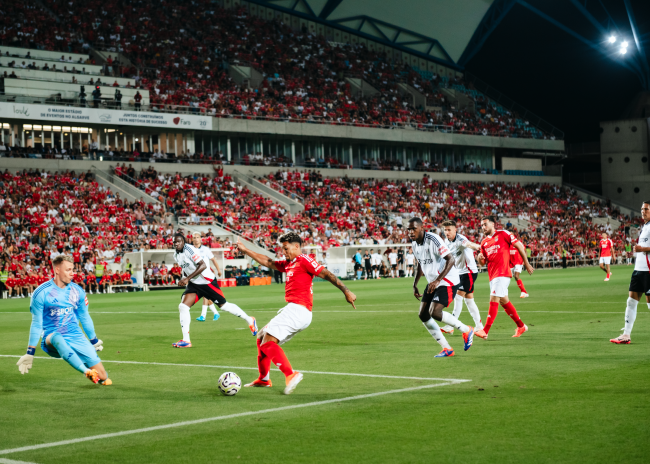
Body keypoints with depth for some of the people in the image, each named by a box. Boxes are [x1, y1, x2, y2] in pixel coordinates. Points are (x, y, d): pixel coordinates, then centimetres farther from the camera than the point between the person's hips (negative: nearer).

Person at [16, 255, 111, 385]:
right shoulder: (41, 293, -8)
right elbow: (36, 324, -3)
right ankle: (87, 372, -47)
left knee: (103, 378, -8)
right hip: (52, 339, -4)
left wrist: (94, 341, 24)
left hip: (76, 337, 4)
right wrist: (30, 353, -3)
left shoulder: (77, 291, 3)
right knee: (57, 338, -43)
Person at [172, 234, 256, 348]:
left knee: (224, 305, 2)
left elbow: (203, 265, -29)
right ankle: (186, 340, -8)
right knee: (183, 307, -11)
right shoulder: (176, 256, 4)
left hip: (207, 282, -7)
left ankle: (249, 320, 22)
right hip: (193, 284, 7)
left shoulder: (189, 250, -21)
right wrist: (184, 280, 9)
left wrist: (188, 278, -32)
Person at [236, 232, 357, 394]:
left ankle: (291, 375, -26)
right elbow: (268, 262, 31)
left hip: (298, 310, -10)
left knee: (268, 341, -18)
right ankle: (264, 379, 26)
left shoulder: (304, 260, -5)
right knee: (261, 337, 19)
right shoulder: (288, 264, 21)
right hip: (293, 310, 10)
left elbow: (326, 274, -9)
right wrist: (245, 250, 34)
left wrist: (346, 291, -15)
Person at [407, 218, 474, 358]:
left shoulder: (432, 239, -21)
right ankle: (447, 349, 8)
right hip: (432, 283, 9)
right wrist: (415, 285, 13)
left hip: (448, 281, -9)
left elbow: (451, 260, -24)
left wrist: (437, 280, -30)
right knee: (423, 315, 1)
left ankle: (466, 331, -1)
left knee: (435, 312, -22)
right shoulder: (414, 244, 6)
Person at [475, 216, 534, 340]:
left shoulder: (503, 234, -1)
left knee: (493, 300, -15)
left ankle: (485, 331, -19)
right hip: (492, 274, 8)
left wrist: (526, 263, 1)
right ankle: (521, 326, 28)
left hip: (502, 273, -8)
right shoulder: (484, 242, 17)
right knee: (504, 301, 14)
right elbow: (482, 263, 19)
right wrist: (480, 258, -5)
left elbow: (519, 246, 1)